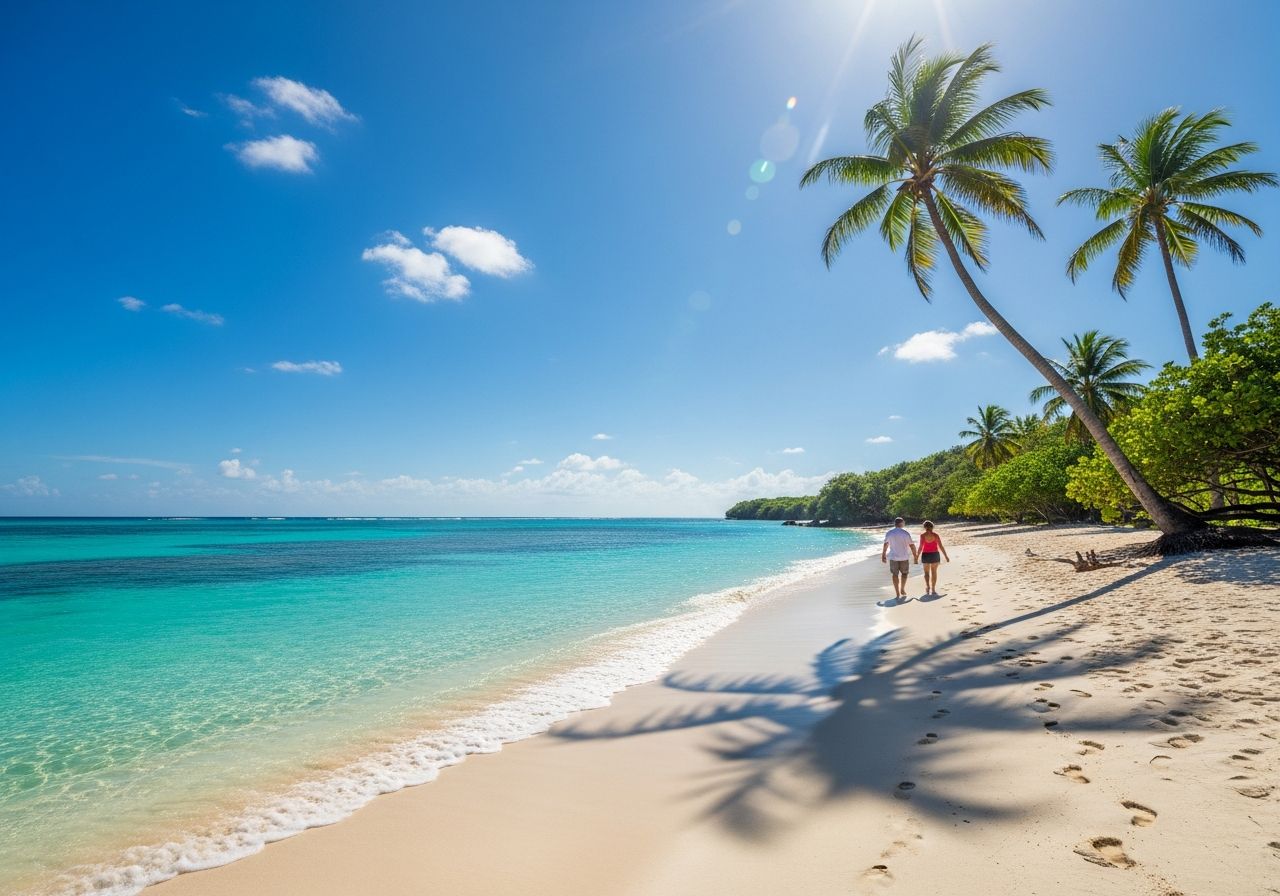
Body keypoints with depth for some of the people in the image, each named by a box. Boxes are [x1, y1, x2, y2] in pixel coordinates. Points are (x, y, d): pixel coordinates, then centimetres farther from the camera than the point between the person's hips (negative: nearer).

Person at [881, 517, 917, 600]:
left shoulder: (889, 533, 1)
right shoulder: (905, 533, -8)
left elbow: (885, 545, 11)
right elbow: (912, 545, -6)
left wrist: (883, 555, 22)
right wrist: (915, 555, 6)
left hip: (893, 557, 2)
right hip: (904, 557, -2)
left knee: (895, 574, 8)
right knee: (904, 573, 17)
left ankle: (897, 593, 8)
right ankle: (902, 590, 15)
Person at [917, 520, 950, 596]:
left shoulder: (923, 535, -9)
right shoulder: (936, 535, -5)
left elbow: (921, 547, -12)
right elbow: (941, 547, -6)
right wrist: (946, 556, 2)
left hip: (926, 555, -1)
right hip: (935, 555, 1)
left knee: (926, 572, 16)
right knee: (934, 572, 10)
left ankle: (928, 587, 1)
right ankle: (933, 590, 8)